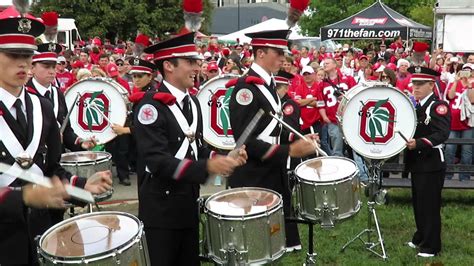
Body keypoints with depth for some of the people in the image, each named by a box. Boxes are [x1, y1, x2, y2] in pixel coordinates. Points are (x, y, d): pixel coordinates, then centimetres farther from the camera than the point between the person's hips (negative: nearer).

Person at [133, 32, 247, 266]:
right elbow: (156, 160, -26)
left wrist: (223, 158, -3)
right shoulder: (151, 105, -19)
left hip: (189, 202, 8)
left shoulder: (192, 102, 9)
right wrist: (207, 167, -32)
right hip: (162, 206, -8)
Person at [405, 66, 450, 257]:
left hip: (432, 164, -8)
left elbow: (442, 134, -27)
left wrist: (418, 143, -39)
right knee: (418, 204, 17)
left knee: (430, 205, -1)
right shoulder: (414, 106, 12)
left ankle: (431, 246, 10)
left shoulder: (439, 106, -14)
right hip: (417, 163, 8)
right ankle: (421, 238, 32)